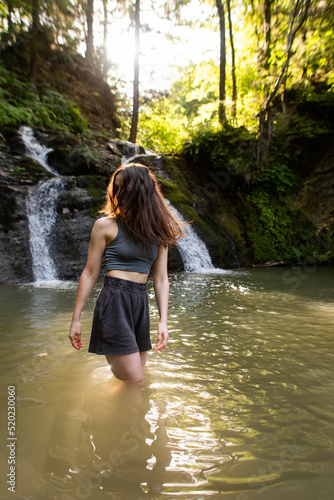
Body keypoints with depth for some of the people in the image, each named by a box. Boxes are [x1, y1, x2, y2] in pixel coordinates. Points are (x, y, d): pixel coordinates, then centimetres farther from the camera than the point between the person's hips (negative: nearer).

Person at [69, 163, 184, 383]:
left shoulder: (157, 231, 9)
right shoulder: (106, 225, -2)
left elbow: (161, 278, 8)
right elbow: (90, 274, 0)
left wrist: (163, 321, 2)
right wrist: (76, 319, 1)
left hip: (141, 304, 5)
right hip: (114, 302, -5)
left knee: (137, 377, 15)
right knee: (134, 383, -4)